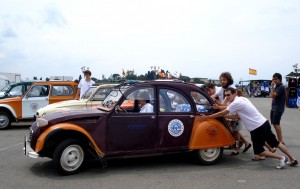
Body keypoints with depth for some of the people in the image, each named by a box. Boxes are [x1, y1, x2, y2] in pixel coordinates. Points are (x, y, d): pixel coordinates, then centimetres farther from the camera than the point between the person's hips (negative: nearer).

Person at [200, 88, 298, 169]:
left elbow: (222, 113, -14)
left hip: (257, 128, -9)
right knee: (275, 143, 17)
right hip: (264, 123, 9)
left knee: (258, 151, 4)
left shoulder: (236, 103, -15)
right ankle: (292, 159, 24)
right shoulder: (242, 98, 12)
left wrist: (206, 117, -10)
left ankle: (281, 158, 6)